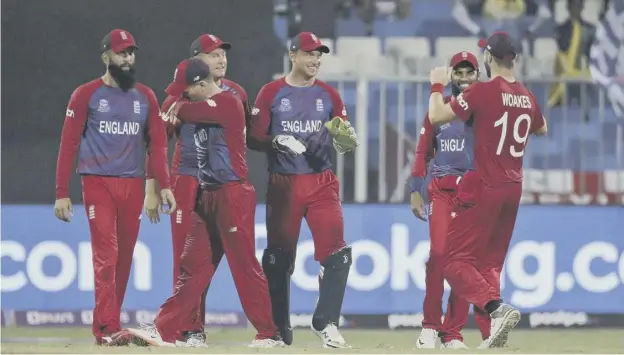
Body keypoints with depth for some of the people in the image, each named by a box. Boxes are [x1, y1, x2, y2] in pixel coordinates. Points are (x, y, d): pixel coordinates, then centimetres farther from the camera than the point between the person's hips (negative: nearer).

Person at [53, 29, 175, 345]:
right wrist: (62, 194, -7)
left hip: (133, 186, 4)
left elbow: (157, 143, 8)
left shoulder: (145, 97, 12)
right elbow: (68, 144, -1)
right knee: (106, 254, -13)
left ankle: (106, 326, 12)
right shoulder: (86, 95, 1)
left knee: (124, 258, 5)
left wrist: (164, 186, -6)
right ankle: (108, 328, -16)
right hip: (98, 184, -4)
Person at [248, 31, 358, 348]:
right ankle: (279, 330, 14)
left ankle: (325, 323, -4)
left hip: (322, 183, 2)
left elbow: (346, 143, 8)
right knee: (279, 259, 3)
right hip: (283, 185, -2)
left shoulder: (328, 95, 9)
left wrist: (344, 137, -15)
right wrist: (277, 141, -20)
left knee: (336, 254, -12)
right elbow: (254, 138, -2)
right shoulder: (271, 93, 1)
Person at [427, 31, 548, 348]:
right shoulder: (527, 96, 7)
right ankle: (495, 332, 4)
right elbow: (541, 128, 27)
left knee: (454, 259, -4)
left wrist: (437, 85, 1)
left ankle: (496, 308, -24)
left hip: (483, 188, -7)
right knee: (490, 261, 16)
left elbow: (436, 117, -14)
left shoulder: (483, 91, -14)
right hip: (513, 188, 7)